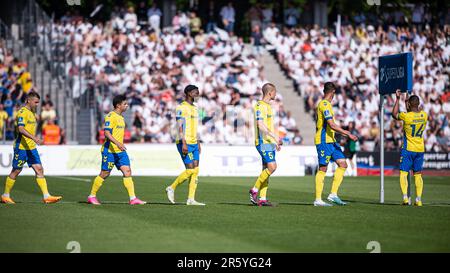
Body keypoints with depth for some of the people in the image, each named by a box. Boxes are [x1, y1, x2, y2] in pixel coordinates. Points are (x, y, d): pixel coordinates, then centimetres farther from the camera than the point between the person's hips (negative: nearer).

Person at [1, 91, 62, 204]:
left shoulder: (32, 112, 16)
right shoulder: (22, 112, -13)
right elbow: (21, 129, -26)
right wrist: (33, 137, -35)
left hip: (31, 147, 8)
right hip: (21, 147, -8)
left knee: (39, 169, -2)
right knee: (16, 171, 1)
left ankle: (46, 196, -7)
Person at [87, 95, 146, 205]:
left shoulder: (120, 117, 16)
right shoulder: (110, 116, -12)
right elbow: (107, 133, -21)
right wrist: (117, 143, -31)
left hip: (120, 150, 8)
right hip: (109, 150, -8)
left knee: (127, 171, -4)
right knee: (104, 174, -1)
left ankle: (133, 198, -8)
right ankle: (92, 196, 14)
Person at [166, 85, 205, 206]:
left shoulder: (194, 108, 17)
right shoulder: (182, 108, -10)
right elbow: (180, 126, -16)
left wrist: (198, 143, 21)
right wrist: (184, 143, -22)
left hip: (194, 144, 9)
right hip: (185, 143, -9)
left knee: (196, 170, 2)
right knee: (190, 170, -12)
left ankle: (191, 199, 2)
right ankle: (171, 188, 6)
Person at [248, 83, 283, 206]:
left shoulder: (268, 106, 19)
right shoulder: (260, 106, -12)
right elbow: (260, 125, -23)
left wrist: (276, 140, 25)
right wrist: (274, 136, -26)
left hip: (269, 142, 10)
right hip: (263, 142, -10)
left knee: (266, 169, 6)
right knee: (272, 166, -18)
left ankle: (262, 199, 6)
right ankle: (254, 190, -8)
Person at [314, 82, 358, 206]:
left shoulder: (323, 104, 18)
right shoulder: (325, 105, -13)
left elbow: (317, 126, 25)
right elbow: (331, 125, -22)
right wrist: (348, 134, -22)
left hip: (330, 141, 10)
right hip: (324, 141, -10)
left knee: (343, 164, 2)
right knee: (322, 169, -6)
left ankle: (333, 194, 1)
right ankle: (318, 200, -1)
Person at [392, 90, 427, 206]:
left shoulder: (406, 116, -17)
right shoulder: (424, 115, -3)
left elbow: (394, 114, 3)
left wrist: (398, 99, 8)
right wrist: (407, 102, 23)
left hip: (408, 149, -4)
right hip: (420, 149, 4)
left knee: (403, 173, 0)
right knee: (418, 174, 11)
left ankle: (405, 197, -14)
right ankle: (418, 199, 6)